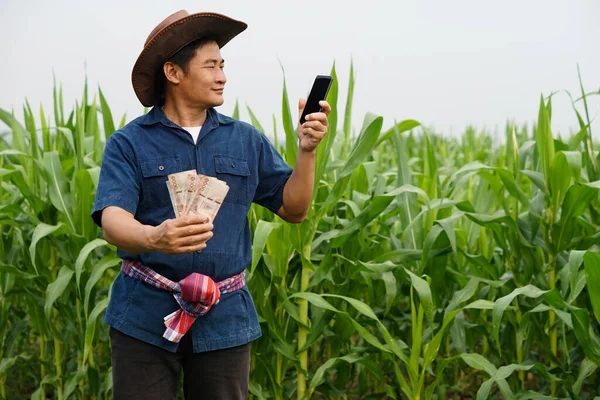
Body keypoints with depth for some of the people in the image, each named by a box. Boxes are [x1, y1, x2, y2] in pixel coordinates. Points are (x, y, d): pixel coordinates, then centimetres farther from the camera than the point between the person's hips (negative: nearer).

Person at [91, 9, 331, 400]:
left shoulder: (247, 141, 8)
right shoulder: (128, 144, -2)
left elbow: (294, 209, 10)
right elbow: (113, 220, -15)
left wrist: (307, 150, -6)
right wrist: (153, 238, -37)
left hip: (225, 320, 3)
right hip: (146, 317, -2)